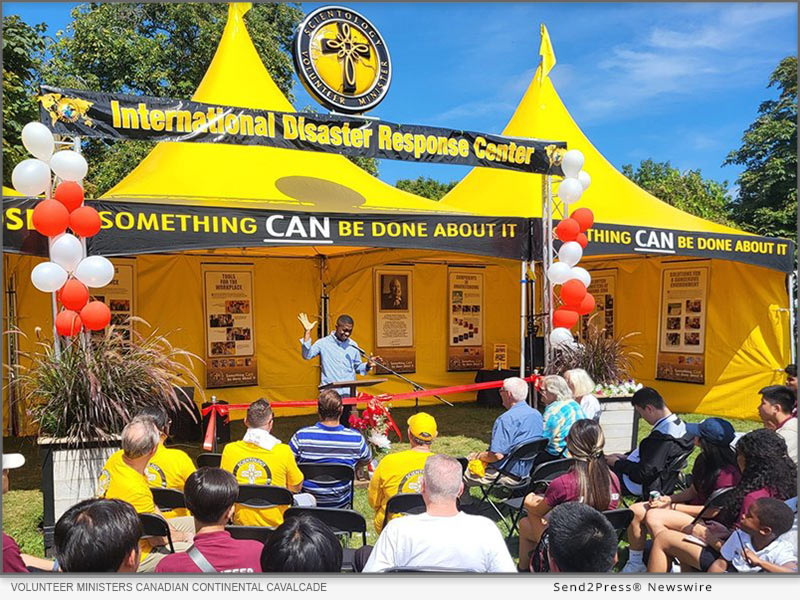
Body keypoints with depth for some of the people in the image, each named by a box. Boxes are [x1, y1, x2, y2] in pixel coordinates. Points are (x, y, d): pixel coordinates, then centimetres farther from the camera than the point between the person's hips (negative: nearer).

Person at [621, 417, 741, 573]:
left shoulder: (727, 472, -23)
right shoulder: (705, 460, 5)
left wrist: (672, 507, -17)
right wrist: (669, 498, -5)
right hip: (693, 506, 9)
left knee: (654, 517, -29)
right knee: (636, 510, -7)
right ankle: (635, 564, 5)